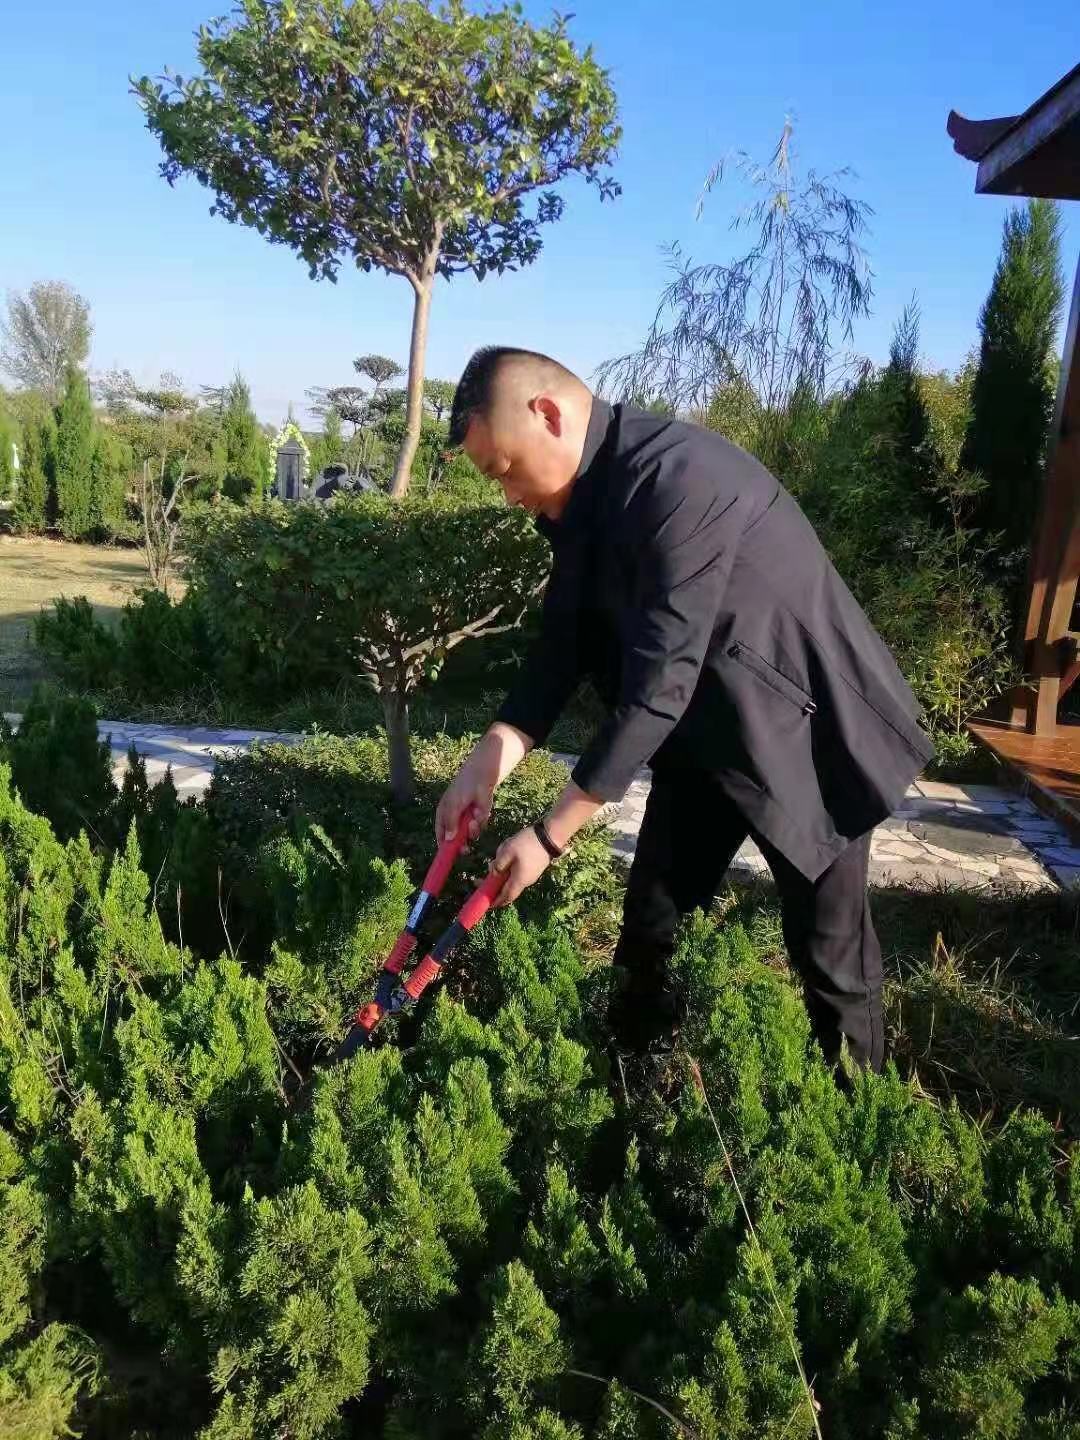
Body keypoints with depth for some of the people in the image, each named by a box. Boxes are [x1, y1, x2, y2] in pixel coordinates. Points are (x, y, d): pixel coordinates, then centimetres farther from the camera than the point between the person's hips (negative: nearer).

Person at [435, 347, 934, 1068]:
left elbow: (657, 685, -32)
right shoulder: (586, 493, -3)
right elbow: (563, 642, 0)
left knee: (830, 954, 6)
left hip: (808, 734, -8)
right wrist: (488, 762, -11)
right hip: (704, 730, 8)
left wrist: (549, 835, -25)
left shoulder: (678, 479, -32)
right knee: (648, 925, 14)